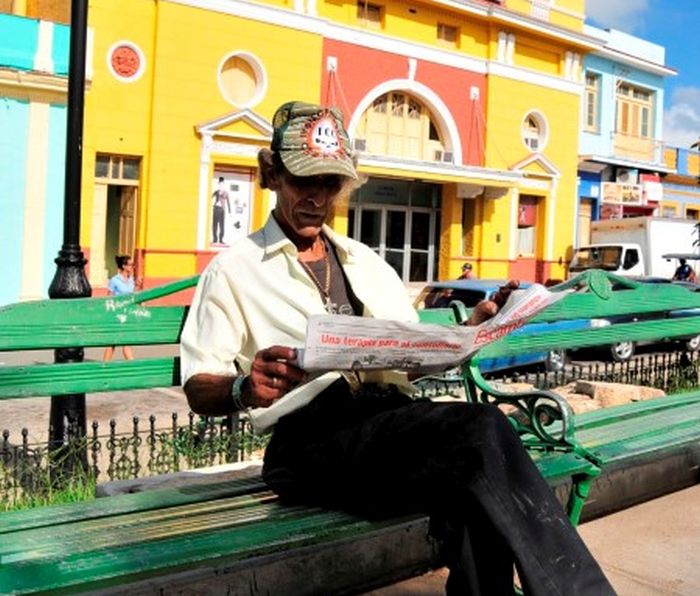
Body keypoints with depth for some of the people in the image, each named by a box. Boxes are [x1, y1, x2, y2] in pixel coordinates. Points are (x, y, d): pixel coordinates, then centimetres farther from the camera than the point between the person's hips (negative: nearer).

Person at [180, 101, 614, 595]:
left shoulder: (367, 262, 26)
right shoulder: (234, 269, 10)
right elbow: (199, 391, 4)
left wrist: (472, 329, 2)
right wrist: (246, 388, -19)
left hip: (393, 416, 5)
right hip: (314, 437, -4)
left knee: (471, 492, -32)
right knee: (480, 428, -31)